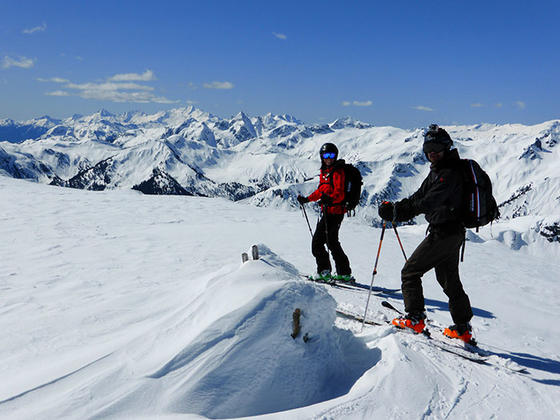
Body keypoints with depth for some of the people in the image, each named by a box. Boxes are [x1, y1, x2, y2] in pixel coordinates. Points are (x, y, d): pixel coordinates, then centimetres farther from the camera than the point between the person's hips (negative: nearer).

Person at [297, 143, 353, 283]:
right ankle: (344, 273, 25)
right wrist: (307, 199, 32)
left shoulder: (338, 171, -13)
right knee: (332, 242, 17)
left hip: (334, 212, -10)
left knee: (317, 243, -9)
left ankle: (324, 272, -2)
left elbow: (339, 193, -24)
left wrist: (330, 198, -43)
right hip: (327, 211, 10)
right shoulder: (324, 171, 14)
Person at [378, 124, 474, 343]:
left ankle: (415, 319, 2)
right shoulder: (437, 171, 14)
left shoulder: (450, 173, -18)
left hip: (443, 232, -10)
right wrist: (396, 208, -3)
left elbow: (430, 201, -30)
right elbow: (419, 196, 12)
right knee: (450, 279, 18)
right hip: (453, 232, 10)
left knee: (410, 272, -2)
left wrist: (399, 210, -31)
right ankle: (463, 328, 25)